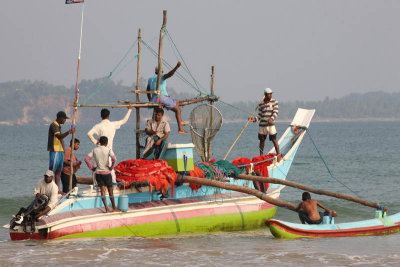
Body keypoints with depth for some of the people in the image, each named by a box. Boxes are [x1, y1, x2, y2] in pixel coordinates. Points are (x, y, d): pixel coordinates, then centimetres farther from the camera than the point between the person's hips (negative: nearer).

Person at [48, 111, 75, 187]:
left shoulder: (58, 126, 19)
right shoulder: (54, 125, -12)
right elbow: (59, 136, -28)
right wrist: (68, 132, -41)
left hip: (60, 151, 10)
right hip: (55, 151, -10)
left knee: (58, 172, 8)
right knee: (51, 171, -10)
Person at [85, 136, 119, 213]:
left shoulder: (94, 150, 3)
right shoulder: (108, 150, -8)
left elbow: (86, 159, -3)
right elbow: (114, 159, -21)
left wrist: (92, 168, 4)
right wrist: (111, 167, -7)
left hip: (98, 172, 2)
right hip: (106, 172, -2)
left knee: (102, 190, 3)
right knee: (110, 190, 10)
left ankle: (106, 208, -3)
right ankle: (114, 208, 17)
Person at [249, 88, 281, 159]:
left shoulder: (274, 102, -1)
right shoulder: (261, 104, 7)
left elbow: (275, 113, -9)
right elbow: (259, 116, 10)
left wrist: (272, 119, -27)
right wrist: (254, 119, -8)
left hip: (271, 125, -3)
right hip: (262, 125, 3)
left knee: (274, 140, -3)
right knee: (262, 141, 10)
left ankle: (278, 155, 8)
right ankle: (261, 156, 21)